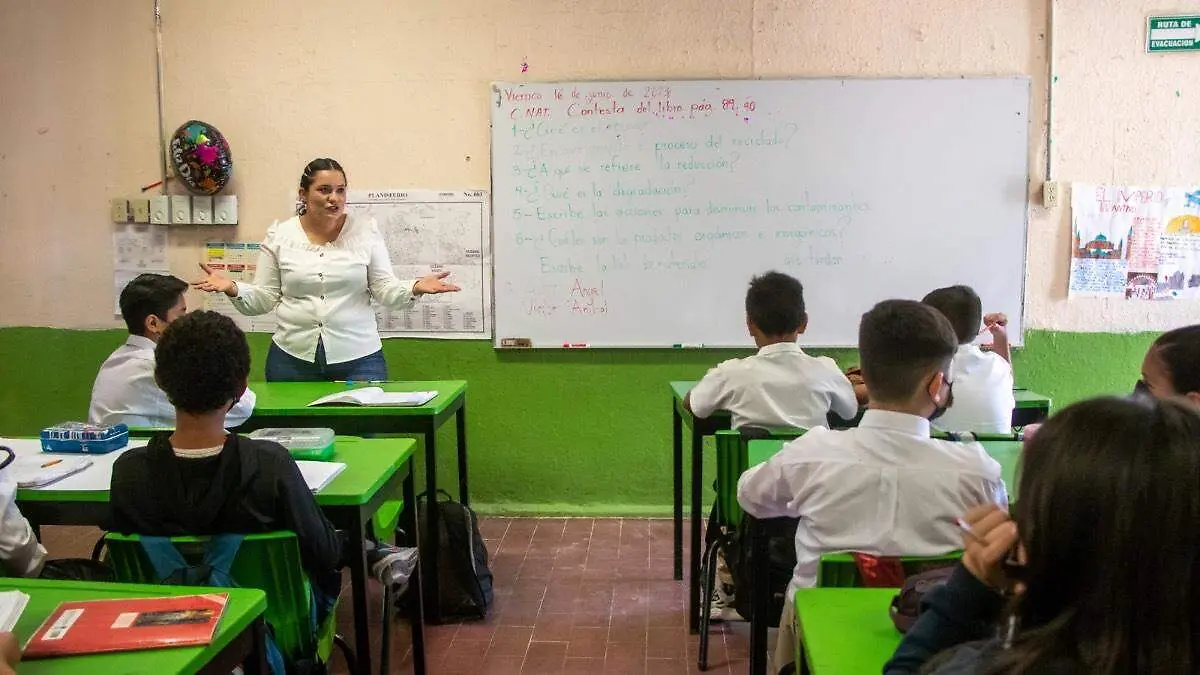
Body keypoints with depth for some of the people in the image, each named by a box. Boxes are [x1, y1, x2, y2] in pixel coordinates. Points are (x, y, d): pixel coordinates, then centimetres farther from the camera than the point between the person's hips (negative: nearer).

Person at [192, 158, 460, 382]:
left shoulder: (366, 231, 1)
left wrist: (415, 288, -18)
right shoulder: (280, 235, 4)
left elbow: (385, 290, 0)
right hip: (292, 358, 1)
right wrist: (233, 288, -12)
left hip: (358, 358, -1)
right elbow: (265, 299, 6)